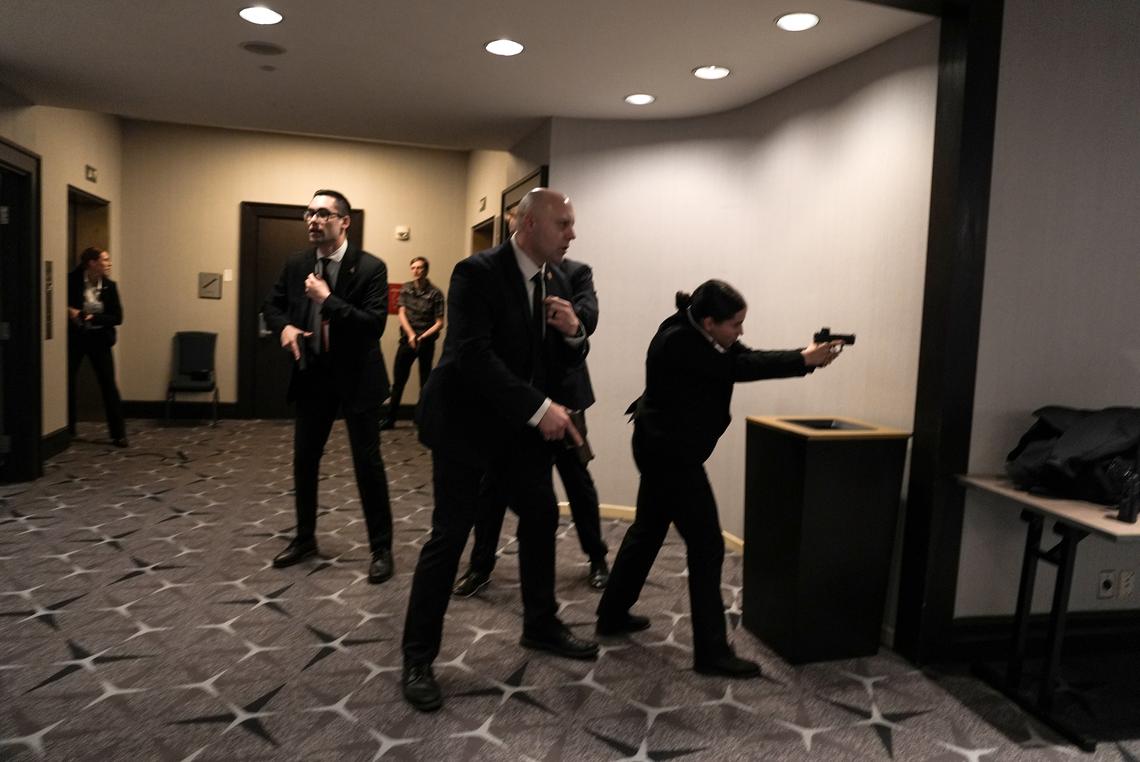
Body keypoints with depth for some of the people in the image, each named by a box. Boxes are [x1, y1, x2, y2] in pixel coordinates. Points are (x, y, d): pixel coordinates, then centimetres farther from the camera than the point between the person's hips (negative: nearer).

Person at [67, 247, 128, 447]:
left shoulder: (110, 286, -3)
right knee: (67, 383, 7)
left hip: (99, 339, 1)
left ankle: (118, 434, 3)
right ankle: (67, 431, 23)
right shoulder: (73, 281, -9)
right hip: (73, 338, -1)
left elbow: (117, 317, -6)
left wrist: (91, 318, -17)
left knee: (109, 385, -2)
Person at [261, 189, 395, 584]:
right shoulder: (296, 265, 3)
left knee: (367, 463, 1)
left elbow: (375, 325, -21)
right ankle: (304, 538, 34)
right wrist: (285, 326, -6)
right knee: (304, 459, 15)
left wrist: (327, 298, -25)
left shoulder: (370, 268, -14)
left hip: (356, 378, -5)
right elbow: (272, 304, 16)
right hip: (312, 375, 6)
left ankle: (381, 548, 15)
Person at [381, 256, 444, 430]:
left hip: (426, 343, -3)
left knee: (425, 381, 6)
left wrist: (423, 337, -20)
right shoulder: (405, 289, 4)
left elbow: (439, 323, -9)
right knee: (398, 380, 4)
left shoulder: (435, 293, -7)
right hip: (407, 340, 3)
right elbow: (402, 314, -1)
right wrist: (411, 334, -15)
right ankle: (390, 418, 11)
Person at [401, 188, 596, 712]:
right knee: (449, 536, -3)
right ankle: (418, 658, 12)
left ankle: (540, 626, 34)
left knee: (541, 519, 14)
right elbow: (472, 356, -27)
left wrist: (573, 331, -14)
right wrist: (539, 407, -30)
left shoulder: (556, 282, 5)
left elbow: (568, 361, 9)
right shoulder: (477, 272, -18)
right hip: (466, 423, -7)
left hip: (522, 429, 8)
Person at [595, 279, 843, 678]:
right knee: (706, 545, -5)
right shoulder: (679, 342, -23)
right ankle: (711, 651, 3)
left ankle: (612, 614, 32)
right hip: (671, 453, -11)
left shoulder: (696, 333, 5)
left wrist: (805, 354, -12)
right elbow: (738, 368, -26)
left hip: (664, 449, 11)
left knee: (647, 530, 19)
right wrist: (804, 361, -22)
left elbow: (748, 357, 0)